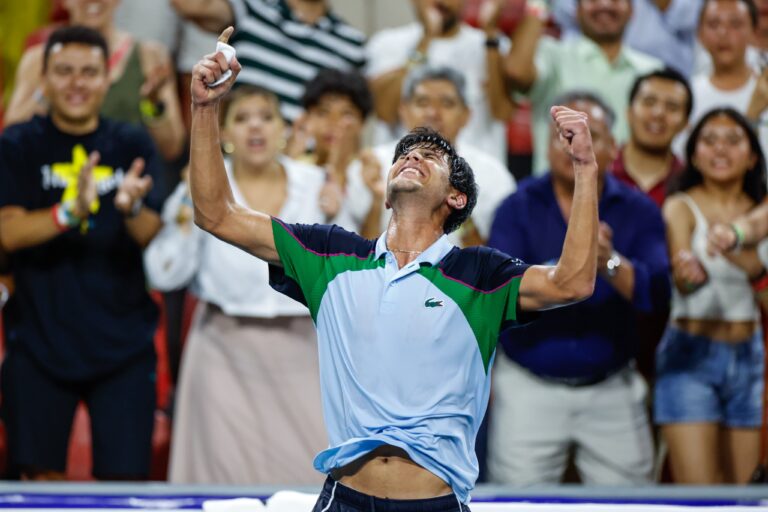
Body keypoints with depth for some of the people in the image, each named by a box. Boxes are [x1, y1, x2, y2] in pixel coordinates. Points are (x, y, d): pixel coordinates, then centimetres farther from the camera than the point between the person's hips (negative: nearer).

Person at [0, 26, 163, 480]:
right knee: (40, 475, 5)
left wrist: (132, 207, -26)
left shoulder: (132, 146, 6)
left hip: (122, 343, 1)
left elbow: (154, 236, -3)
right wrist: (72, 211, -28)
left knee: (126, 475, -4)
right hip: (40, 338, -1)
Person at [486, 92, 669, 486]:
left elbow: (657, 293, -12)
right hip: (529, 389, -1)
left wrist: (610, 264, -31)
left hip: (612, 391, 1)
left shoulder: (638, 212, 2)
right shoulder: (519, 208, 0)